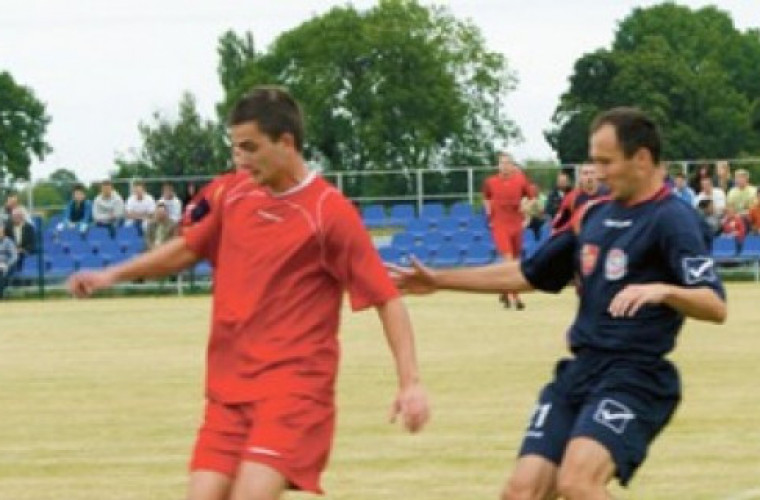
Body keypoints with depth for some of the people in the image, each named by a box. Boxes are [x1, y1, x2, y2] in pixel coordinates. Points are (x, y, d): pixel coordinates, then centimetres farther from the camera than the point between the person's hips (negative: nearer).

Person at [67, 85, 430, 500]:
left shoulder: (328, 211, -10)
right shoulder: (237, 196, 9)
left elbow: (386, 299, -10)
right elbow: (189, 248, 28)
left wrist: (410, 381, -19)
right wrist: (114, 275, 19)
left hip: (294, 387, -6)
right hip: (229, 388, 6)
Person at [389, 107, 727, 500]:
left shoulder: (671, 219, -9)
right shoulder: (593, 215, 13)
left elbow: (715, 305, -20)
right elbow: (529, 275, 23)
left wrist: (662, 290, -38)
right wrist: (440, 280, 22)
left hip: (635, 377, -7)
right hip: (579, 371, 7)